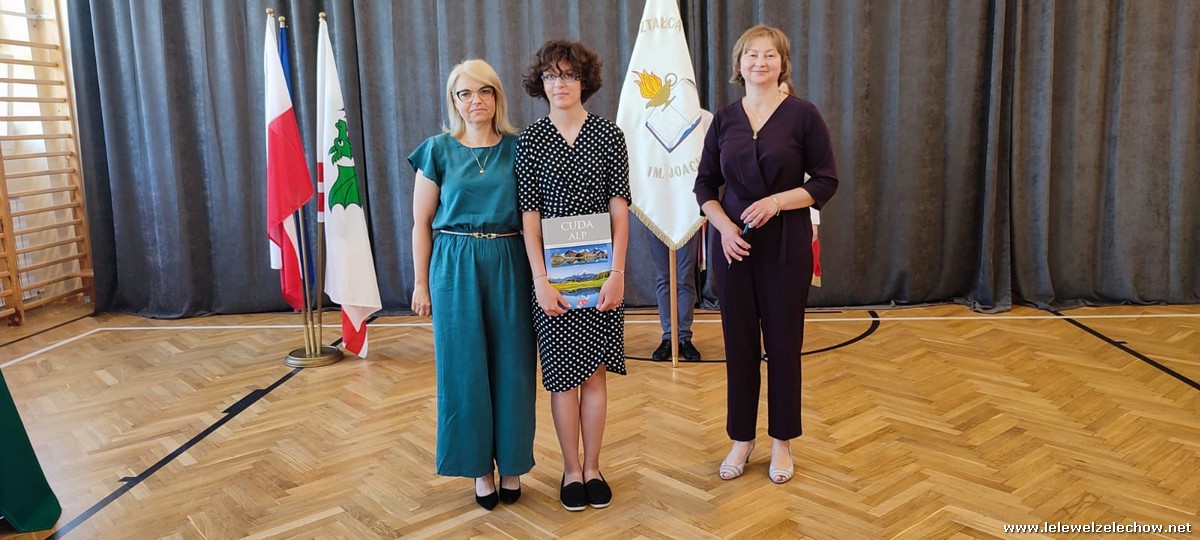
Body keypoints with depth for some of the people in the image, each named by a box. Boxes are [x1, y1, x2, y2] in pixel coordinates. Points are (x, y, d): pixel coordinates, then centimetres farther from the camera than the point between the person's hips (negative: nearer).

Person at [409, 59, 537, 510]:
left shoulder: (518, 148, 4)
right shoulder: (438, 150, 2)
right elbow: (421, 223, 5)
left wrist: (539, 273, -2)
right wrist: (421, 283, 3)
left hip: (509, 265, 1)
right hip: (456, 268, 0)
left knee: (511, 365, 5)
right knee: (464, 368, 5)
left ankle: (511, 463, 22)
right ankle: (479, 466, 22)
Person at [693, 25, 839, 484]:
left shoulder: (802, 115, -3)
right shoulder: (725, 120, 6)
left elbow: (826, 181, -4)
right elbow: (705, 184, 8)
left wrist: (777, 201, -18)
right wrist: (723, 224, -10)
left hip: (785, 245, -2)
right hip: (734, 245, 3)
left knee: (783, 343, 6)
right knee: (739, 343, 8)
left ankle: (782, 441, 23)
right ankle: (741, 439, 23)